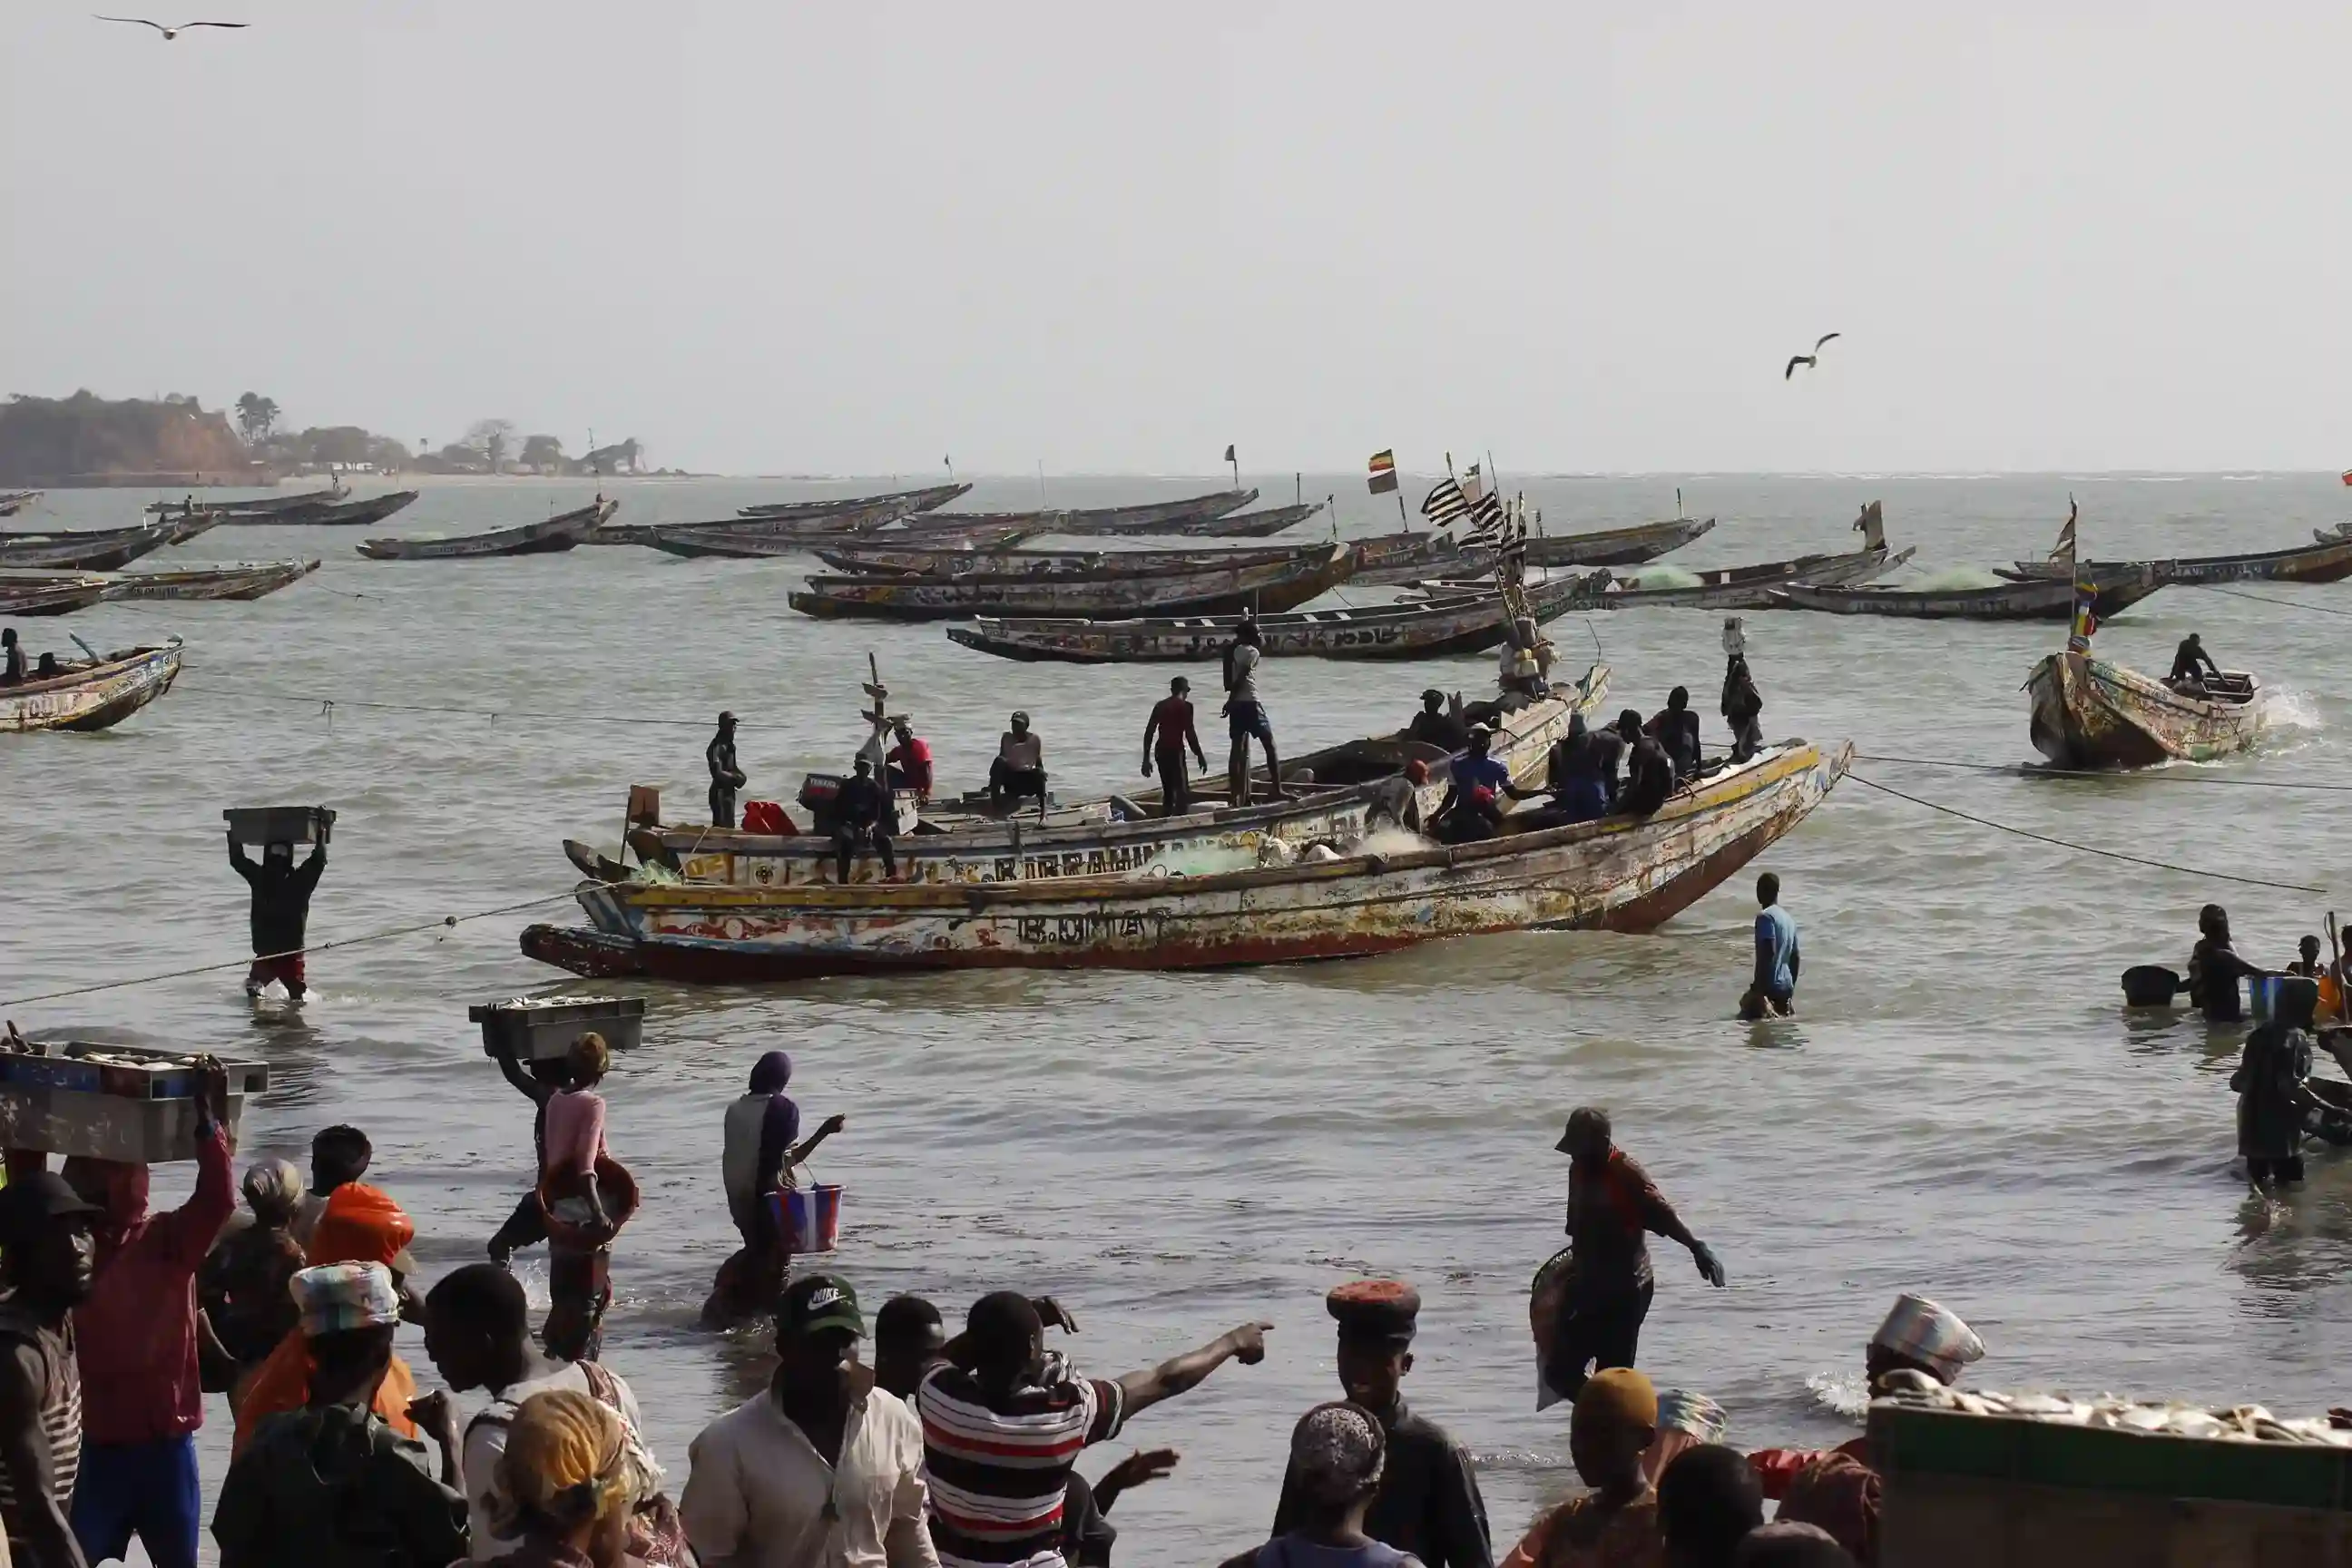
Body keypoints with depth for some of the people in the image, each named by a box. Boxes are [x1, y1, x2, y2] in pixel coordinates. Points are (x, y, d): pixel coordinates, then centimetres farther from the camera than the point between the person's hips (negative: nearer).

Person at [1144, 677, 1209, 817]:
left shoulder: (1160, 705, 14)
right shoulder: (1185, 706, -4)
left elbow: (1149, 733, 13)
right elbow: (1189, 733, -11)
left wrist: (1146, 759, 17)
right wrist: (1200, 756, -3)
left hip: (1160, 751, 7)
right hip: (1175, 751, -7)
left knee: (1168, 793, 16)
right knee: (1183, 793, -7)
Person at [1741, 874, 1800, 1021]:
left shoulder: (1765, 917, -10)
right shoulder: (1789, 919, 15)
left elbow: (1768, 952, -21)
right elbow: (1796, 957, 20)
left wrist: (1758, 988, -21)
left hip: (1769, 986, -7)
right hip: (1785, 986, 7)